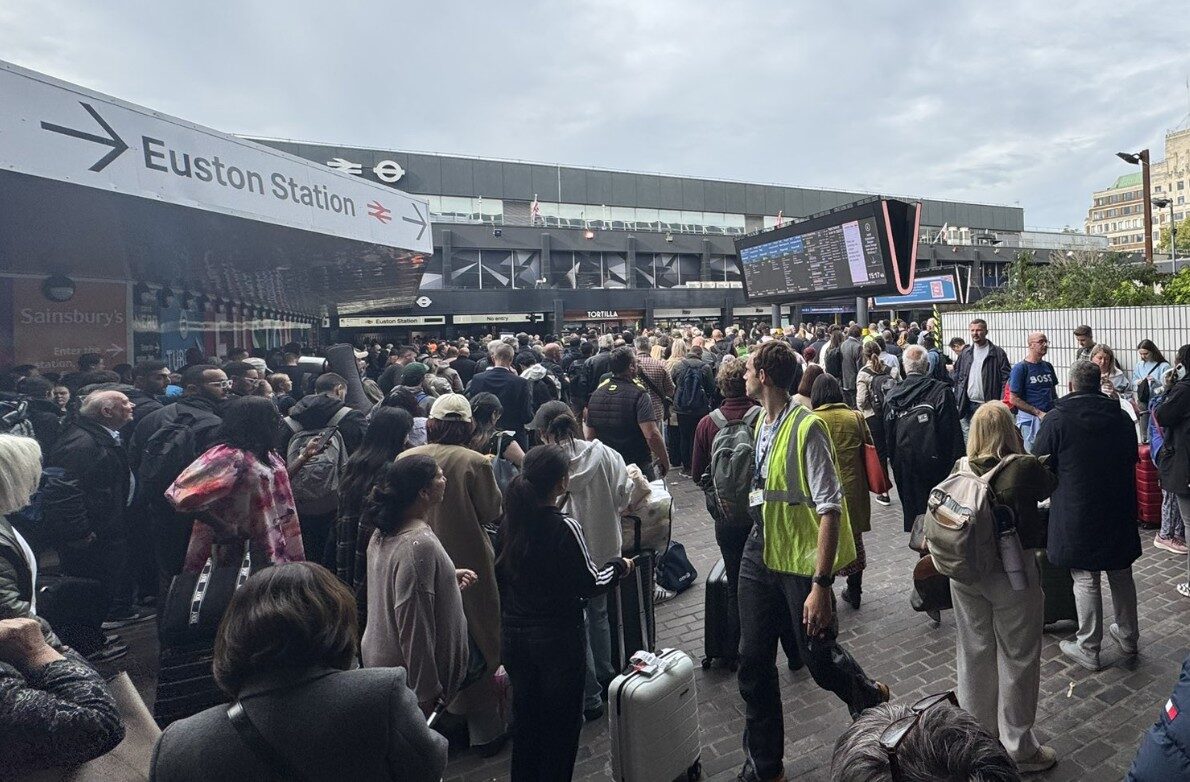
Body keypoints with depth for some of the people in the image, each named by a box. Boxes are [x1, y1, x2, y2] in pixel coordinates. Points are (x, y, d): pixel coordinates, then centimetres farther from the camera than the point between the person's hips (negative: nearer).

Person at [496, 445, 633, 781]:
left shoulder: (509, 522, -6)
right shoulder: (565, 528, -24)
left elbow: (502, 574, 4)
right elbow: (590, 584, -16)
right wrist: (619, 566, 2)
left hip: (513, 635, 6)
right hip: (557, 638, -6)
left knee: (525, 715, 24)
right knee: (561, 719, 16)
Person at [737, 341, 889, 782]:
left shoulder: (806, 427, -20)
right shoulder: (761, 423, 5)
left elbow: (830, 510, -22)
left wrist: (821, 584, -24)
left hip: (801, 562, -7)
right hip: (760, 553, 7)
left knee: (819, 659, 10)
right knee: (753, 663, 11)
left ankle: (870, 698, 46)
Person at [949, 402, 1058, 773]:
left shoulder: (960, 469, -6)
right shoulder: (1025, 468, -15)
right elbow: (1048, 487, 4)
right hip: (1013, 573, -3)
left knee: (974, 653, 18)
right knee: (1017, 660, 12)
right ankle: (1018, 749, 25)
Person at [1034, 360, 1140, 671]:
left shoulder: (1056, 419, -14)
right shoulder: (1122, 418, 2)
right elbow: (1132, 459, 15)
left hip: (1077, 515, -5)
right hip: (1120, 513, 5)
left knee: (1086, 581, 4)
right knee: (1122, 575, 20)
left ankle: (1088, 649, 15)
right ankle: (1128, 635, 37)